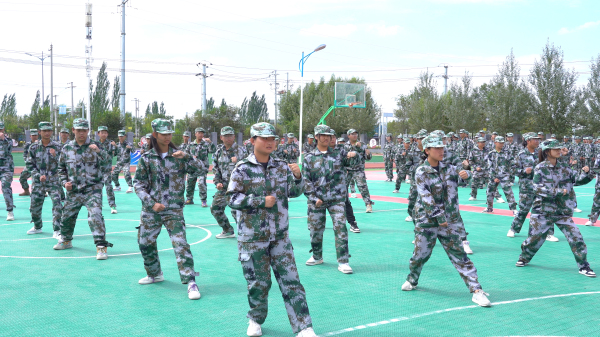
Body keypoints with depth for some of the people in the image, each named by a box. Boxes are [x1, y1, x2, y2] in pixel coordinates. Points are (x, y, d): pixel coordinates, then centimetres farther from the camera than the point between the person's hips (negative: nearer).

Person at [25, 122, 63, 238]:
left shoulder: (57, 147, 0)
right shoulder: (34, 147, 3)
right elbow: (29, 164, 4)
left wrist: (55, 156, -20)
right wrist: (39, 175, -8)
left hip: (54, 181, -2)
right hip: (38, 181, 2)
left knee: (57, 204, -15)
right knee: (35, 205, 11)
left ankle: (57, 230, -11)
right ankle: (37, 227, 35)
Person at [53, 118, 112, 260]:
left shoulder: (94, 146, -4)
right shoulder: (67, 148, 5)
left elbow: (106, 164, -17)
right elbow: (61, 168, 17)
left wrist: (99, 151, -32)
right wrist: (64, 182, 2)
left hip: (92, 189, -4)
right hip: (73, 191, 4)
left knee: (95, 215, -20)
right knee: (67, 216, 16)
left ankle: (101, 247, -16)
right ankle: (66, 240, 42)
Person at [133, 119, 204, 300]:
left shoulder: (178, 156, 0)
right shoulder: (147, 158, -1)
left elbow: (202, 168, -7)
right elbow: (138, 184, -1)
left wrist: (186, 156, -23)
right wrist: (151, 203, -11)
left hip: (174, 210, -2)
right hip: (150, 210, 2)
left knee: (181, 244, -13)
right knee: (145, 243, 13)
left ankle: (191, 282, -10)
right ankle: (155, 274, 37)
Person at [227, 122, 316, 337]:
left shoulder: (282, 167, 5)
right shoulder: (243, 169, -6)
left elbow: (294, 192, 10)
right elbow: (233, 199, -8)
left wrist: (298, 177, -10)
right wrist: (261, 201, -17)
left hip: (280, 235, 3)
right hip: (252, 236, -3)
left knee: (290, 280, -1)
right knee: (258, 281, 7)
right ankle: (256, 320, 33)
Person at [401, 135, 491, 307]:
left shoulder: (448, 167, 5)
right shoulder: (421, 172, -10)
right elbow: (426, 198, -15)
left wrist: (464, 176, -14)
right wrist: (439, 217, -17)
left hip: (450, 220, 3)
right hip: (427, 221, -3)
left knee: (458, 255, 0)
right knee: (420, 253, 7)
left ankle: (476, 290, -1)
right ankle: (412, 280, 35)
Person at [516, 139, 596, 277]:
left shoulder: (563, 167, 6)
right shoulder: (540, 168, -7)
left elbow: (577, 179, 3)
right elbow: (538, 188, -16)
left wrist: (584, 172, -17)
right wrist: (557, 191, -20)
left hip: (563, 211, 3)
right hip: (543, 210, -3)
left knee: (575, 237, -5)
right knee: (535, 236, 6)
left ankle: (583, 266, 7)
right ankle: (524, 258, 31)